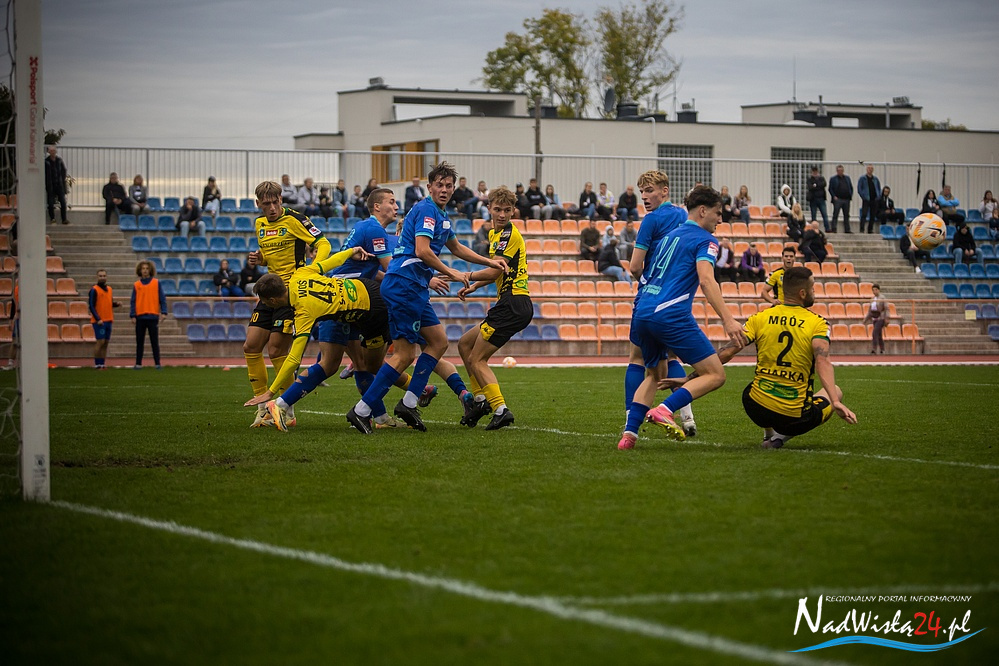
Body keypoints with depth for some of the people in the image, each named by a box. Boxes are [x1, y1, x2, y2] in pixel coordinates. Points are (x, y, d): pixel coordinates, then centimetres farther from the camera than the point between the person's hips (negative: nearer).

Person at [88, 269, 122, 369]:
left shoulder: (109, 289, 14)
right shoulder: (94, 290, -7)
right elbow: (91, 305, -10)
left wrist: (116, 303, -1)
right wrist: (98, 319, -17)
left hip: (108, 320, 7)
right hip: (99, 321, -7)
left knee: (106, 342, 6)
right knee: (100, 342, -10)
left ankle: (102, 364, 10)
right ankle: (97, 364, -5)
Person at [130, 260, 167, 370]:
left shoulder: (156, 283, 4)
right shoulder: (136, 285, 8)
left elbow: (162, 299, 2)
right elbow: (133, 302, 5)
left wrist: (163, 312, -9)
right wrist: (132, 315, -5)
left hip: (153, 316, -2)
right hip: (140, 317, 2)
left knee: (154, 342, 1)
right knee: (139, 342, 5)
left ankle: (157, 363, 3)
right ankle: (138, 364, 9)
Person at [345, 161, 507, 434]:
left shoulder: (441, 215, 21)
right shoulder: (427, 210, -10)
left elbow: (456, 248, 38)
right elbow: (422, 251, -22)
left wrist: (489, 262, 35)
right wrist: (451, 273, -13)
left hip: (414, 288, 10)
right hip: (404, 284, -10)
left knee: (439, 342, 11)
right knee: (405, 353, -11)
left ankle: (409, 403, 9)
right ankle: (362, 410, -12)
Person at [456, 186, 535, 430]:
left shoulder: (509, 234, -12)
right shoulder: (495, 234, 18)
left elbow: (494, 271, -19)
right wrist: (473, 286, 21)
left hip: (513, 304, -10)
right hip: (511, 303, 10)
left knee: (476, 359, -7)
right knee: (465, 344, 19)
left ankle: (500, 409, -14)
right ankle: (480, 400, 15)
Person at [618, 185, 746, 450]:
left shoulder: (671, 236, 25)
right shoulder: (704, 240, 0)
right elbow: (706, 280, -16)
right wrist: (728, 320, -24)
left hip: (643, 312, 8)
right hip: (671, 316, -8)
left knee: (654, 373, 25)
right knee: (715, 375, -3)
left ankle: (629, 432, 9)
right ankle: (665, 410, -20)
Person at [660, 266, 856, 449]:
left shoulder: (760, 318, 2)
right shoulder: (817, 324, -6)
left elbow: (725, 353, -4)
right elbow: (823, 362, -23)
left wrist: (689, 378, 0)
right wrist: (835, 401, -32)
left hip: (757, 409, 5)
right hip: (796, 417, -5)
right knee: (836, 391, 25)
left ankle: (768, 434, 22)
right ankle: (781, 437, 5)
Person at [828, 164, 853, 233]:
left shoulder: (847, 178, 16)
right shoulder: (833, 179, 3)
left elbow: (851, 188, 17)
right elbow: (830, 189, 0)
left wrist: (851, 195, 4)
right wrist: (834, 196, -11)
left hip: (846, 199, 4)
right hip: (838, 199, -4)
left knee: (846, 216, 8)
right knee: (835, 215, -6)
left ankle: (847, 229, 12)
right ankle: (834, 229, -6)